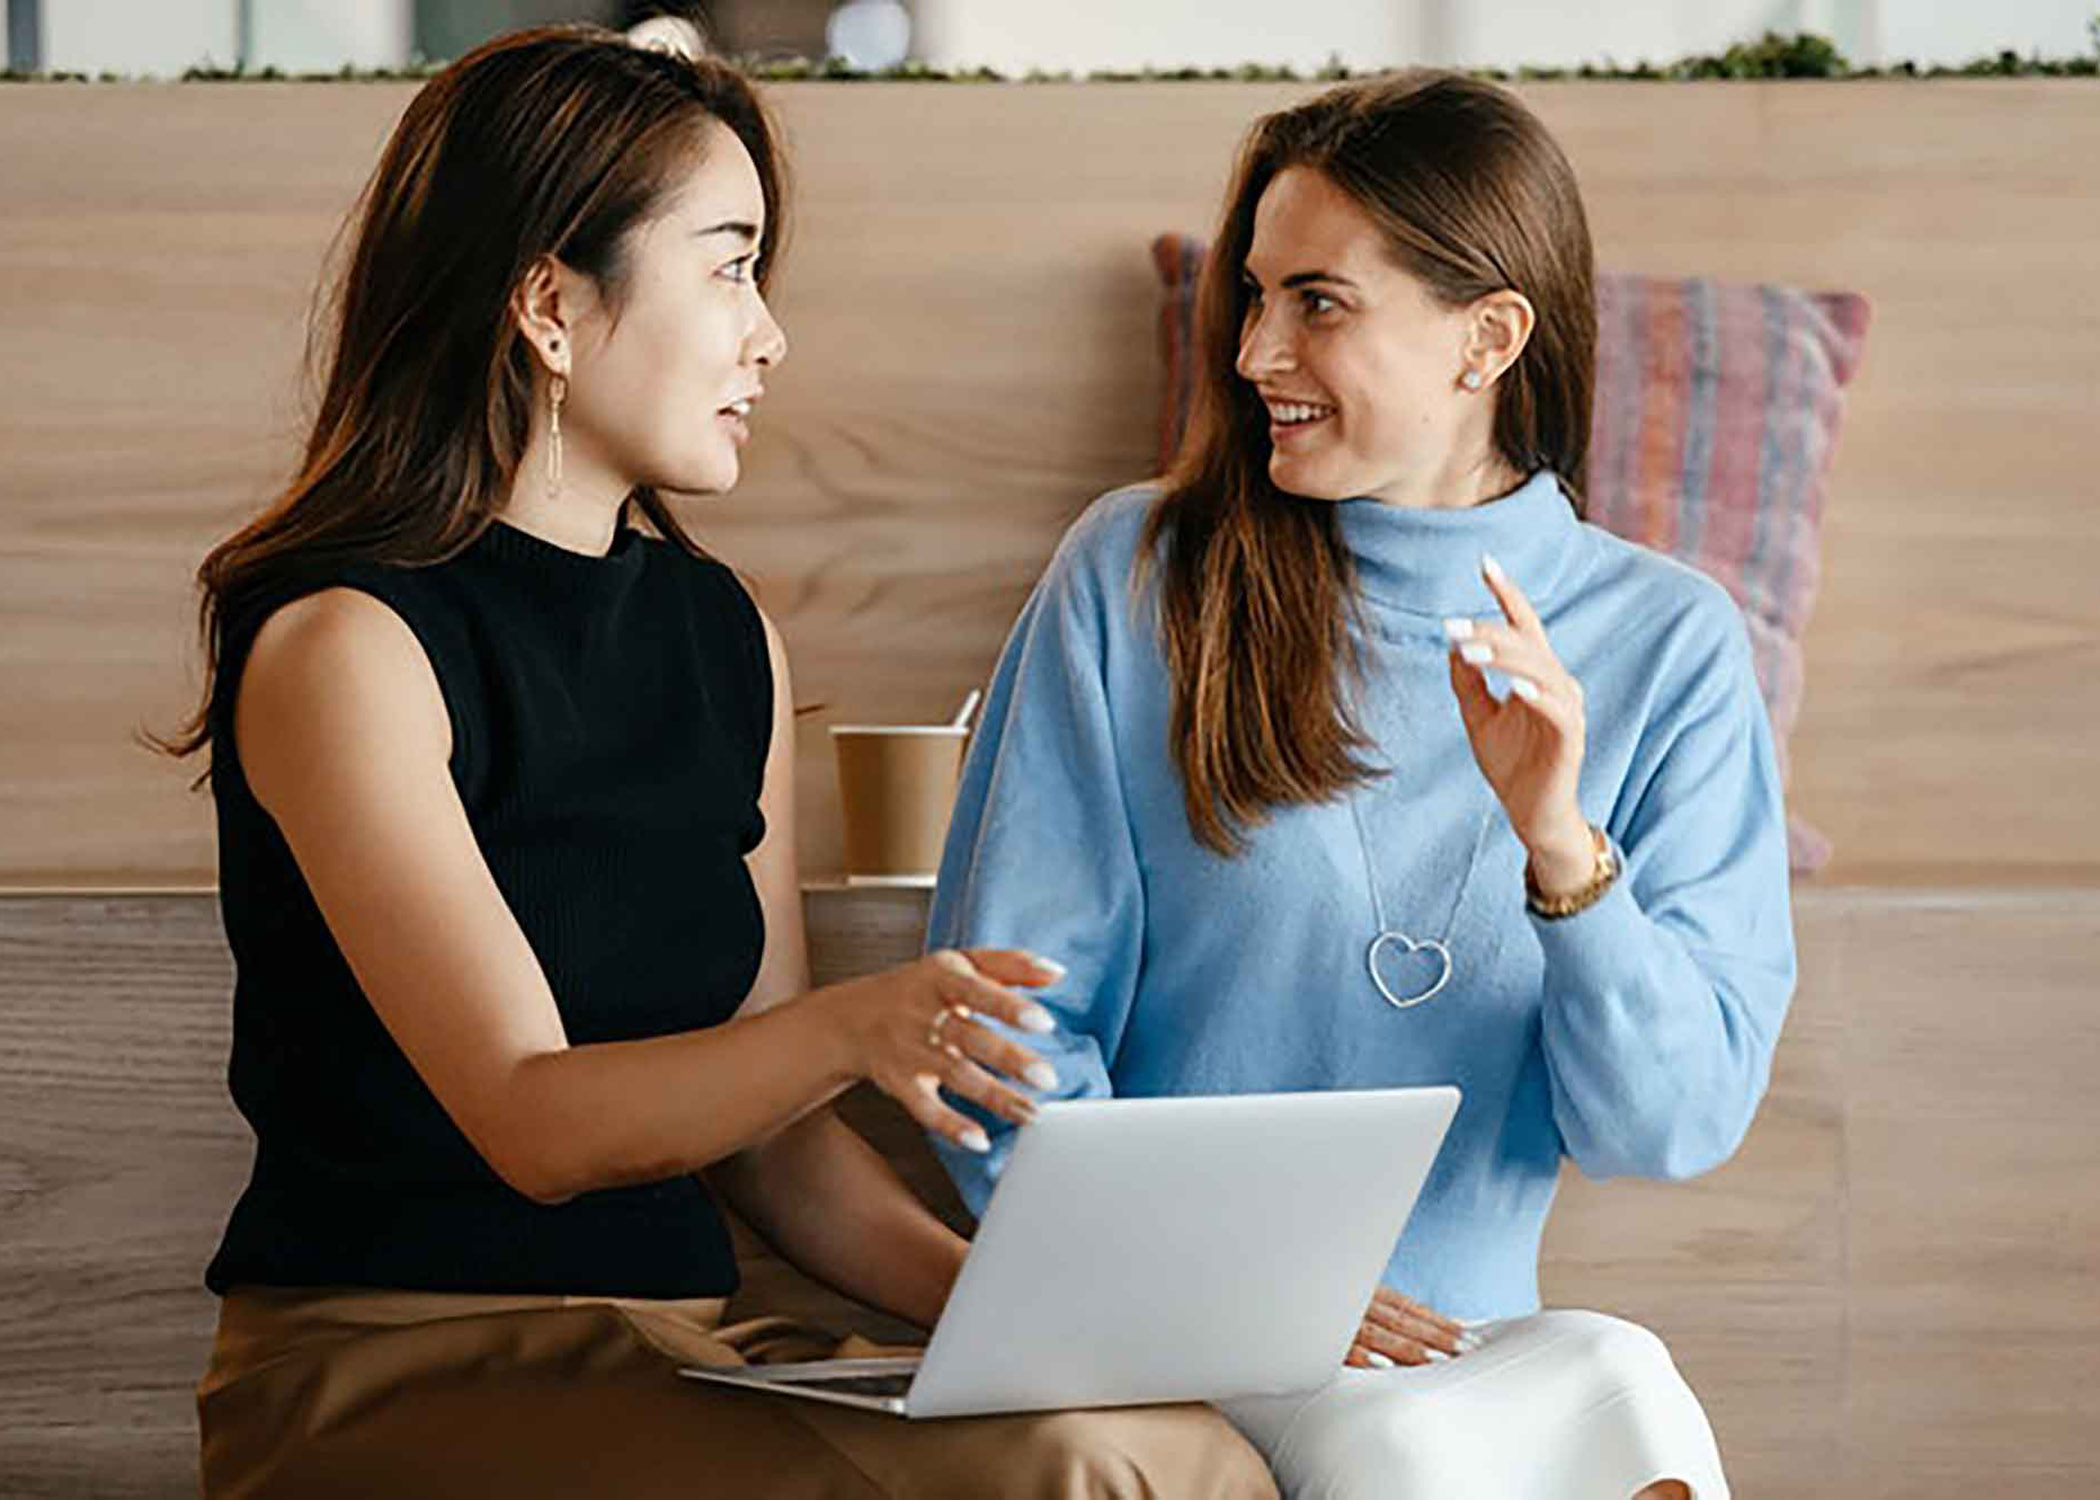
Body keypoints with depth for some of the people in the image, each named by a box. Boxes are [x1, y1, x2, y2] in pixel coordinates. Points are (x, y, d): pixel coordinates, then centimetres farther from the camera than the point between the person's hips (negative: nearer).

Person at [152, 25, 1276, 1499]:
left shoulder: (728, 639, 14)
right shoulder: (344, 646, -8)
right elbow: (530, 1121, -17)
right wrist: (853, 1027, -32)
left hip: (680, 1357, 7)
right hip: (395, 1373, -6)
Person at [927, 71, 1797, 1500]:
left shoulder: (1666, 645, 5)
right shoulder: (1137, 575, 2)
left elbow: (1679, 1128, 0)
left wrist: (1564, 852, -17)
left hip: (1463, 1332, 2)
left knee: (1623, 1384, -32)